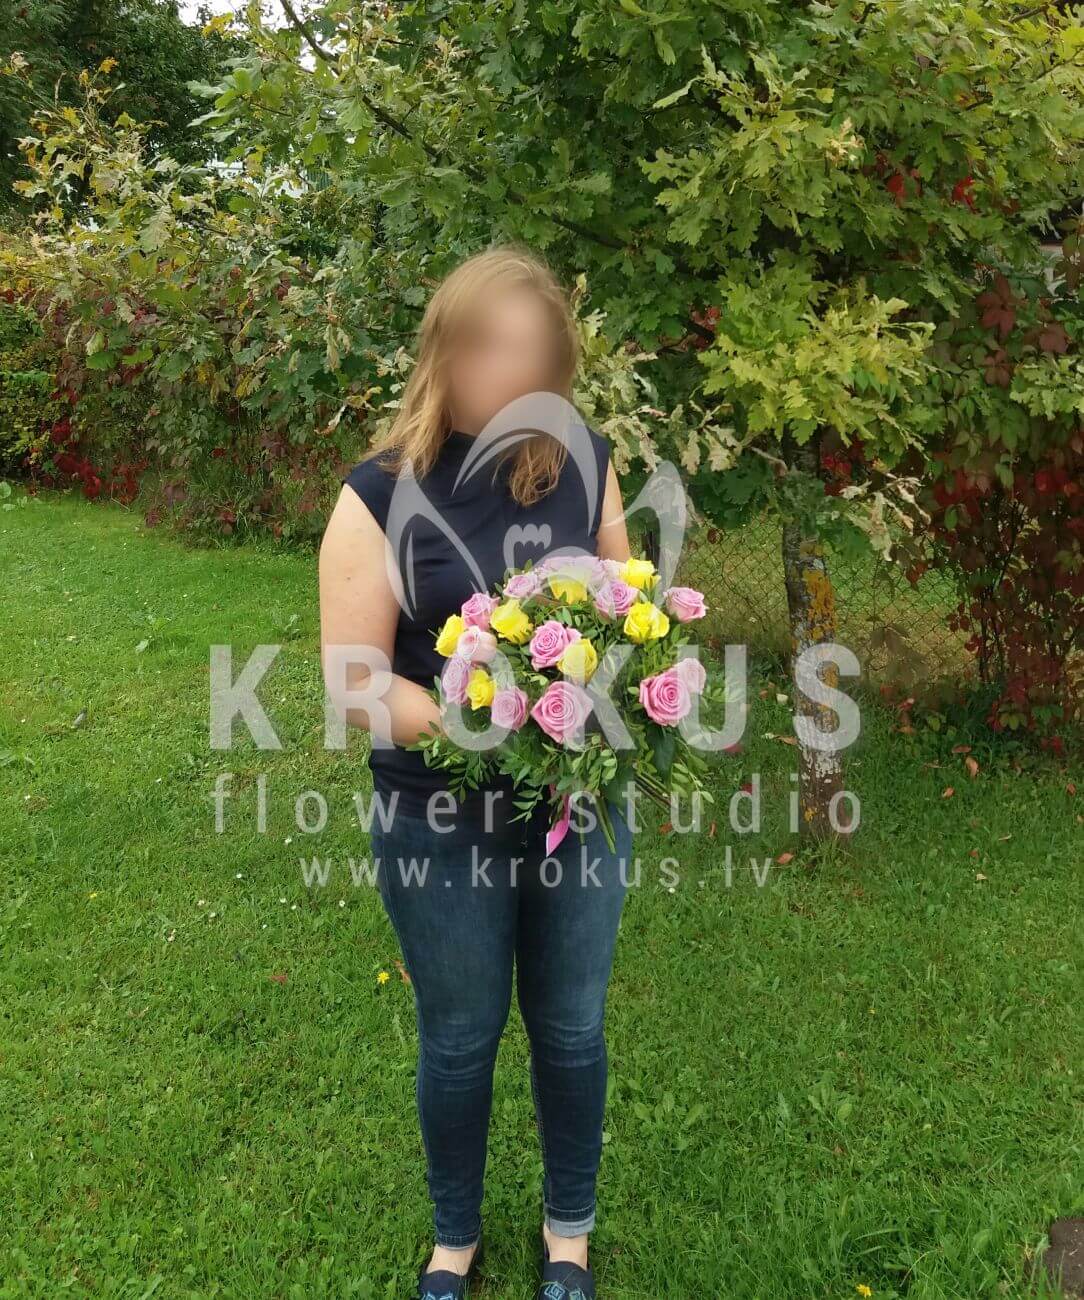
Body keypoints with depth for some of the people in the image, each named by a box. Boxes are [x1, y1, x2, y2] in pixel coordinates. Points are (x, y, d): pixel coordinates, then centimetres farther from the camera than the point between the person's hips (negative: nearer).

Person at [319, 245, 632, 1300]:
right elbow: (355, 680, -15)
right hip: (444, 822, -2)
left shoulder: (584, 466, -4)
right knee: (460, 1041, 17)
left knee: (570, 1030, 19)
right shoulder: (383, 494, -14)